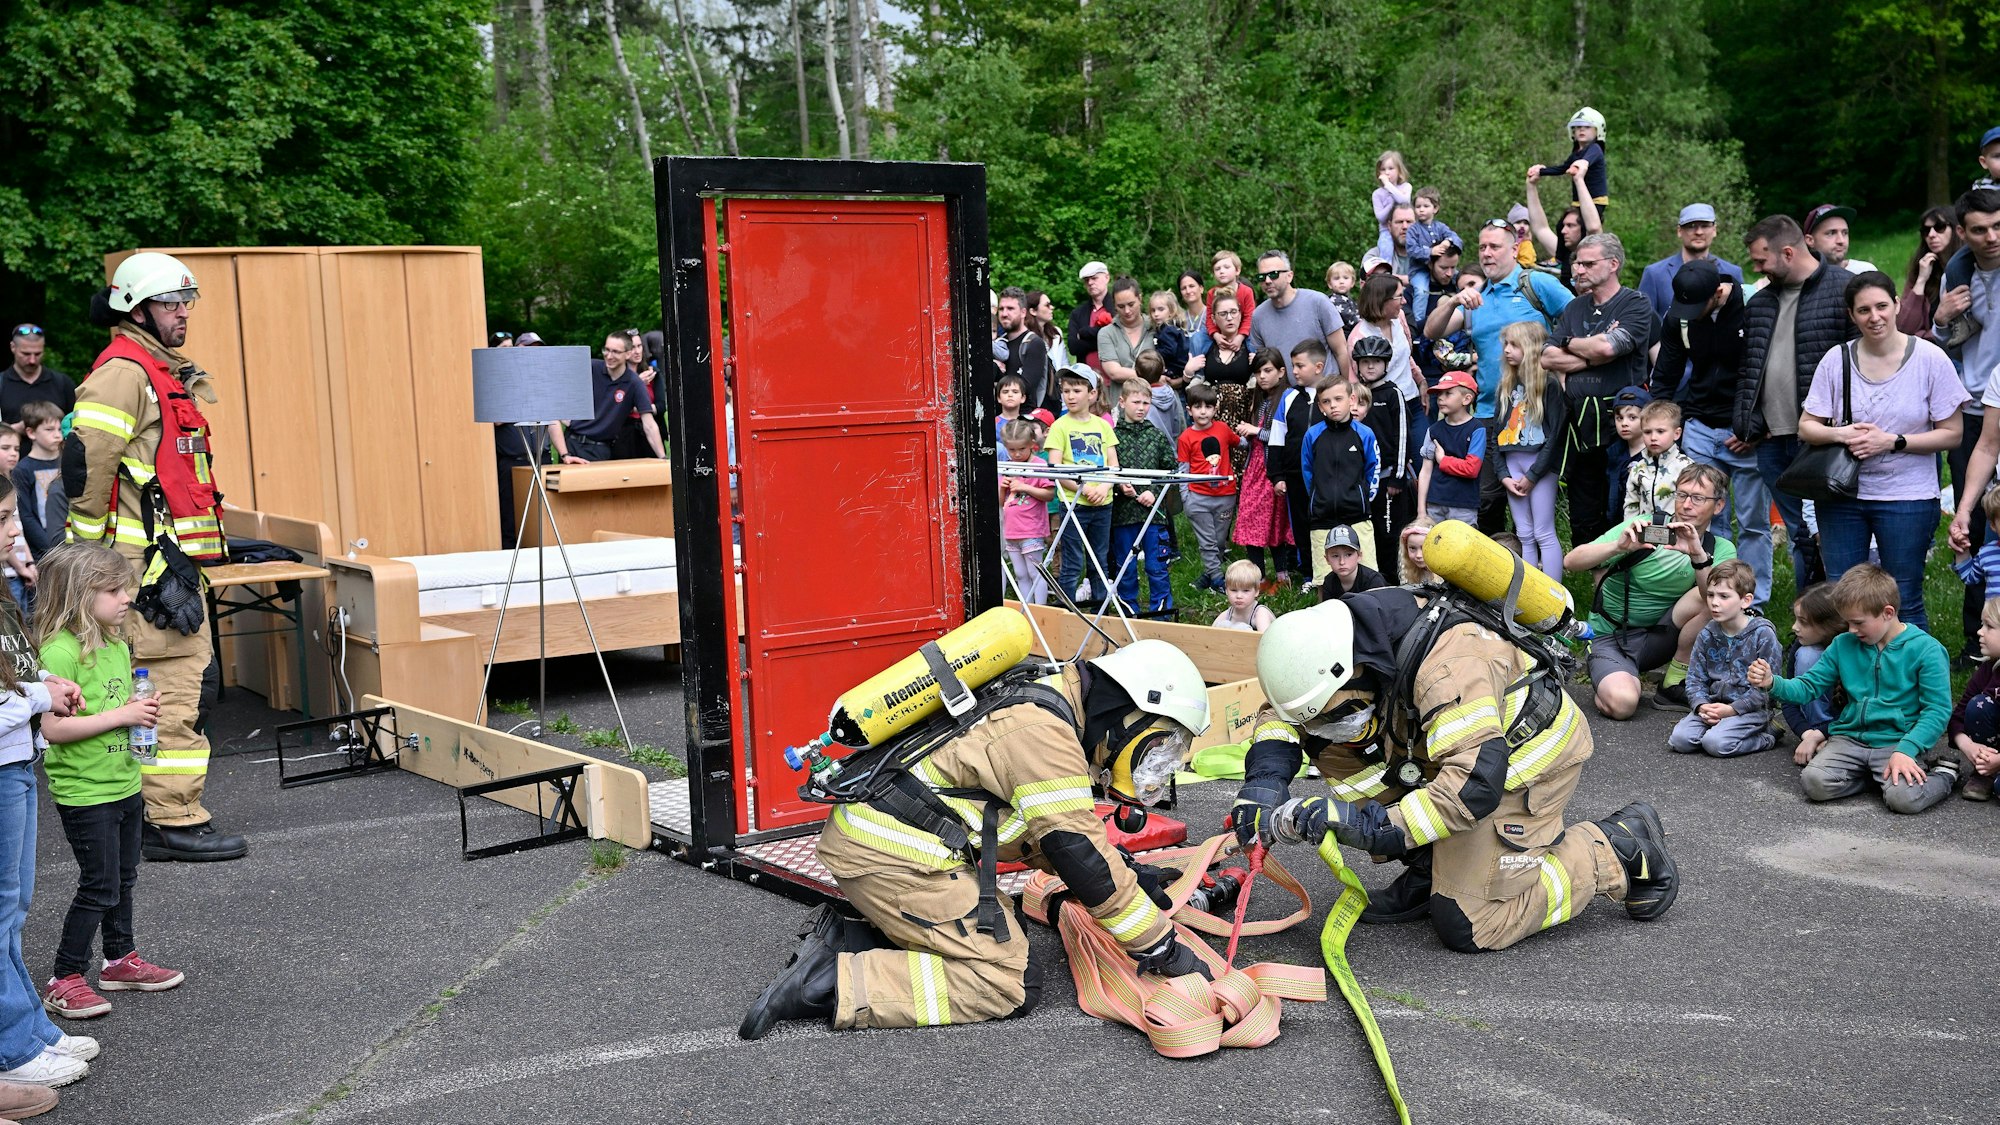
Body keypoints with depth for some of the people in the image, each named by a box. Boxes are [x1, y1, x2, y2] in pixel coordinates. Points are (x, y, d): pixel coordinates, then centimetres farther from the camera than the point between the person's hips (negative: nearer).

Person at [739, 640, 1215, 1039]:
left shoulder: (1041, 704, 16)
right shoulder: (1045, 734, -16)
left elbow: (1057, 832, 27)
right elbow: (1083, 857, -15)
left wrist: (1133, 876, 19)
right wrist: (1164, 949, -8)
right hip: (897, 859, -10)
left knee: (1000, 935, 13)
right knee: (1008, 985, -8)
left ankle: (845, 939, 8)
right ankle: (831, 983, -13)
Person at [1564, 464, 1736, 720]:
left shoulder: (1721, 550, -1)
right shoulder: (1645, 528, -11)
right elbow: (1570, 562, -18)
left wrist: (1698, 556, -34)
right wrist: (1618, 547, -35)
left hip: (1658, 638, 3)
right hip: (1610, 638, -3)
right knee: (1621, 703, -32)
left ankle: (1673, 685, -7)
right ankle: (1605, 681, 6)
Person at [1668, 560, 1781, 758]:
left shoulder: (1762, 634, -9)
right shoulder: (1707, 634, 5)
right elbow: (1695, 678, 7)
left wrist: (1732, 709, -17)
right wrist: (1701, 705, -13)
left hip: (1750, 709, -4)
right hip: (1713, 704, 4)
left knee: (1716, 743, -28)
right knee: (1679, 739, -19)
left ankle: (1767, 736, -1)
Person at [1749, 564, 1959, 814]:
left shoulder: (1926, 650, -6)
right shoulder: (1844, 645, 9)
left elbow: (1938, 709, -9)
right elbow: (1809, 686, 12)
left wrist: (1906, 751, -22)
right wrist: (1772, 683, -10)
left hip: (1897, 742, -4)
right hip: (1851, 738, 4)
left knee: (1904, 798, -30)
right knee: (1814, 782, -24)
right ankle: (1870, 773, 6)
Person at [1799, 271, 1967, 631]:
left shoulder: (1930, 358, -4)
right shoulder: (1837, 359, 2)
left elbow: (1951, 435, -4)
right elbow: (1806, 427, 4)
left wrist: (1892, 442, -16)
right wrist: (1840, 434, -16)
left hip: (1908, 498, -2)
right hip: (1842, 496, 3)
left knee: (1905, 604, 2)